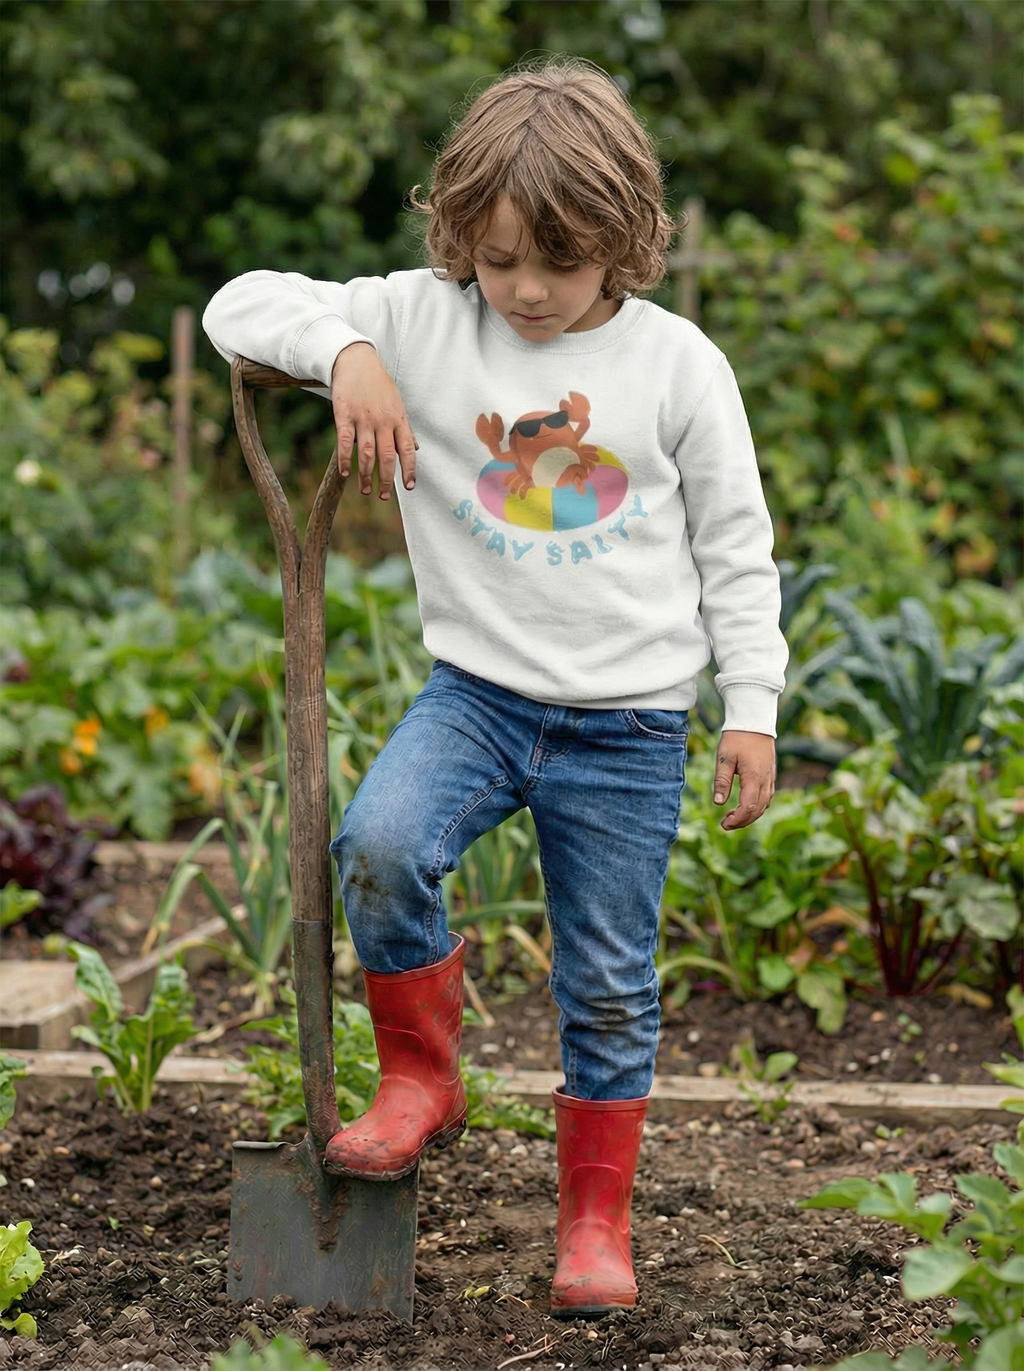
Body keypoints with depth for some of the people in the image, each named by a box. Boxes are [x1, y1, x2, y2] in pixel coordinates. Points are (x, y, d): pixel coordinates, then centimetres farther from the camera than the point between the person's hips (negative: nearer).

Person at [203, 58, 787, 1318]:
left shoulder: (677, 366, -3)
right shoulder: (421, 324, -2)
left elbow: (734, 551, 4)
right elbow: (243, 305, 1)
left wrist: (753, 709, 0)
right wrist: (344, 351, -18)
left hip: (629, 725, -1)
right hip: (478, 689, 1)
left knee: (609, 983, 5)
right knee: (379, 846, -26)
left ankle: (596, 1214, 24)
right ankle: (422, 1076, -1)